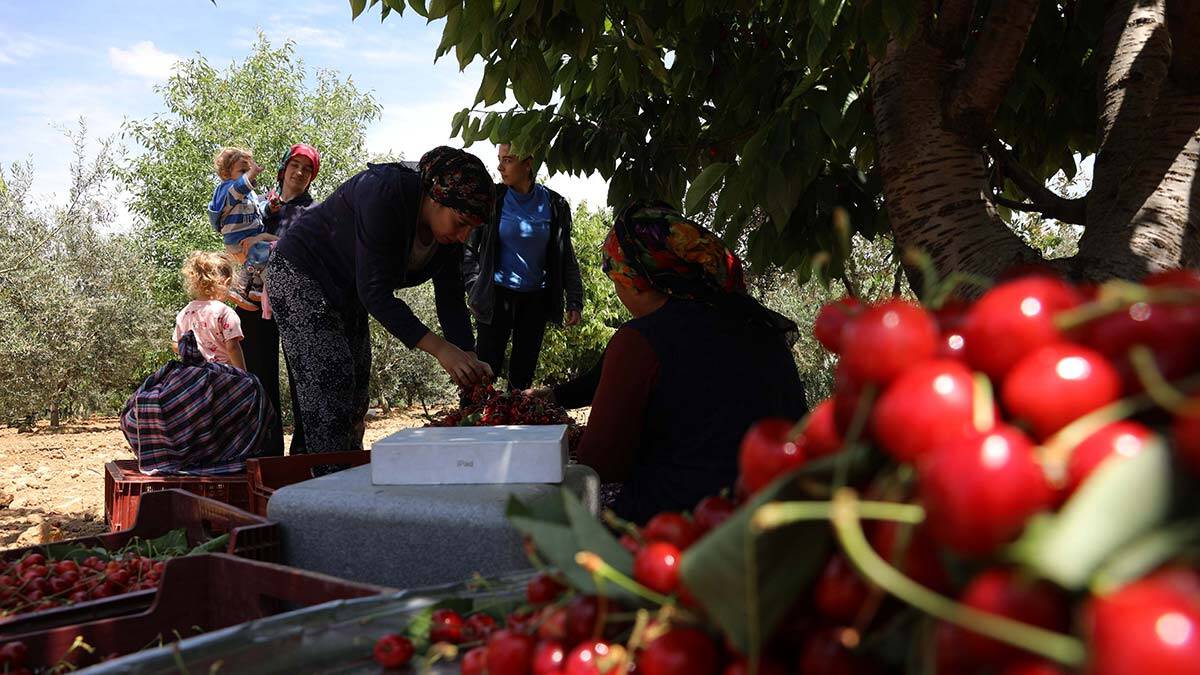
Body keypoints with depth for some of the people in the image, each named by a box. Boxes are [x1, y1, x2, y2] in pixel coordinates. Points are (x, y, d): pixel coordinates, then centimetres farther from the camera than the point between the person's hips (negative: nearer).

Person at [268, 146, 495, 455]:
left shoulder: (450, 232, -11)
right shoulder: (385, 196, -35)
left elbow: (451, 298, -8)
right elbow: (375, 292, -37)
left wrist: (470, 359, -22)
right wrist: (440, 348, -42)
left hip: (348, 296, 8)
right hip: (299, 275, -8)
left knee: (356, 392, 10)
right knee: (328, 384, -18)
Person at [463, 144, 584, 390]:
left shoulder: (554, 204, -1)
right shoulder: (492, 199, -6)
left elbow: (566, 257, 5)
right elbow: (470, 247, 2)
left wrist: (574, 301, 1)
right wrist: (474, 290, -5)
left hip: (536, 299, 2)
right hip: (497, 297, -2)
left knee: (524, 371, 9)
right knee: (488, 366, -4)